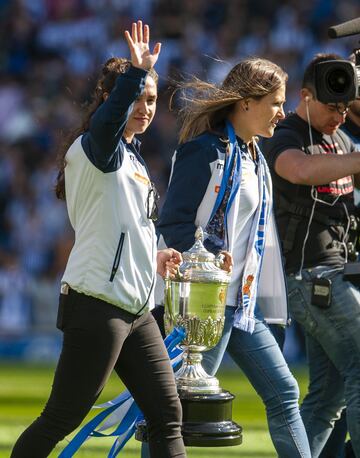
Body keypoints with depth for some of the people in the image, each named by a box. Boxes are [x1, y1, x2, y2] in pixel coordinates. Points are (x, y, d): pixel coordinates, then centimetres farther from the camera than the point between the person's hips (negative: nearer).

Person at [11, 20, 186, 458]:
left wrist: (152, 258, 16)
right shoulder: (96, 148, -7)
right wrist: (136, 72, -44)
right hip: (97, 304, -9)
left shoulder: (132, 159, 20)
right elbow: (109, 119, -33)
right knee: (61, 418, -5)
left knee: (167, 414, 4)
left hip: (134, 307, 9)